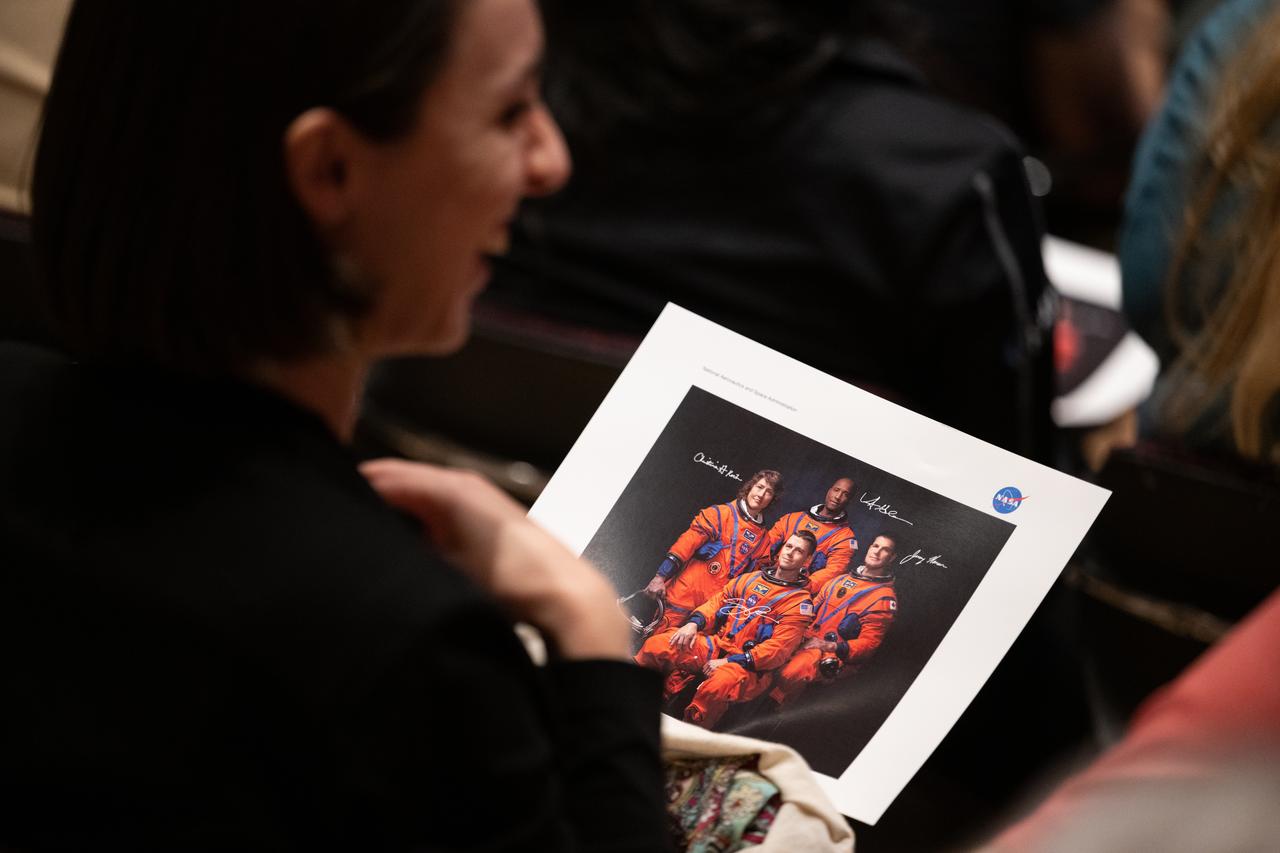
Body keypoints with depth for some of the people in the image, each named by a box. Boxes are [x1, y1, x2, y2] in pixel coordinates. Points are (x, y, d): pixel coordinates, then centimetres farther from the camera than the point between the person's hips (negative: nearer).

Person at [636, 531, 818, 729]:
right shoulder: (750, 579, 19)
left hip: (749, 666, -6)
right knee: (656, 646, -15)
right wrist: (694, 623, -5)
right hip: (716, 645, 6)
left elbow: (779, 648, -11)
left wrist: (729, 661, -17)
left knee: (718, 686, -41)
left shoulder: (800, 601, -1)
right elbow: (718, 601, 19)